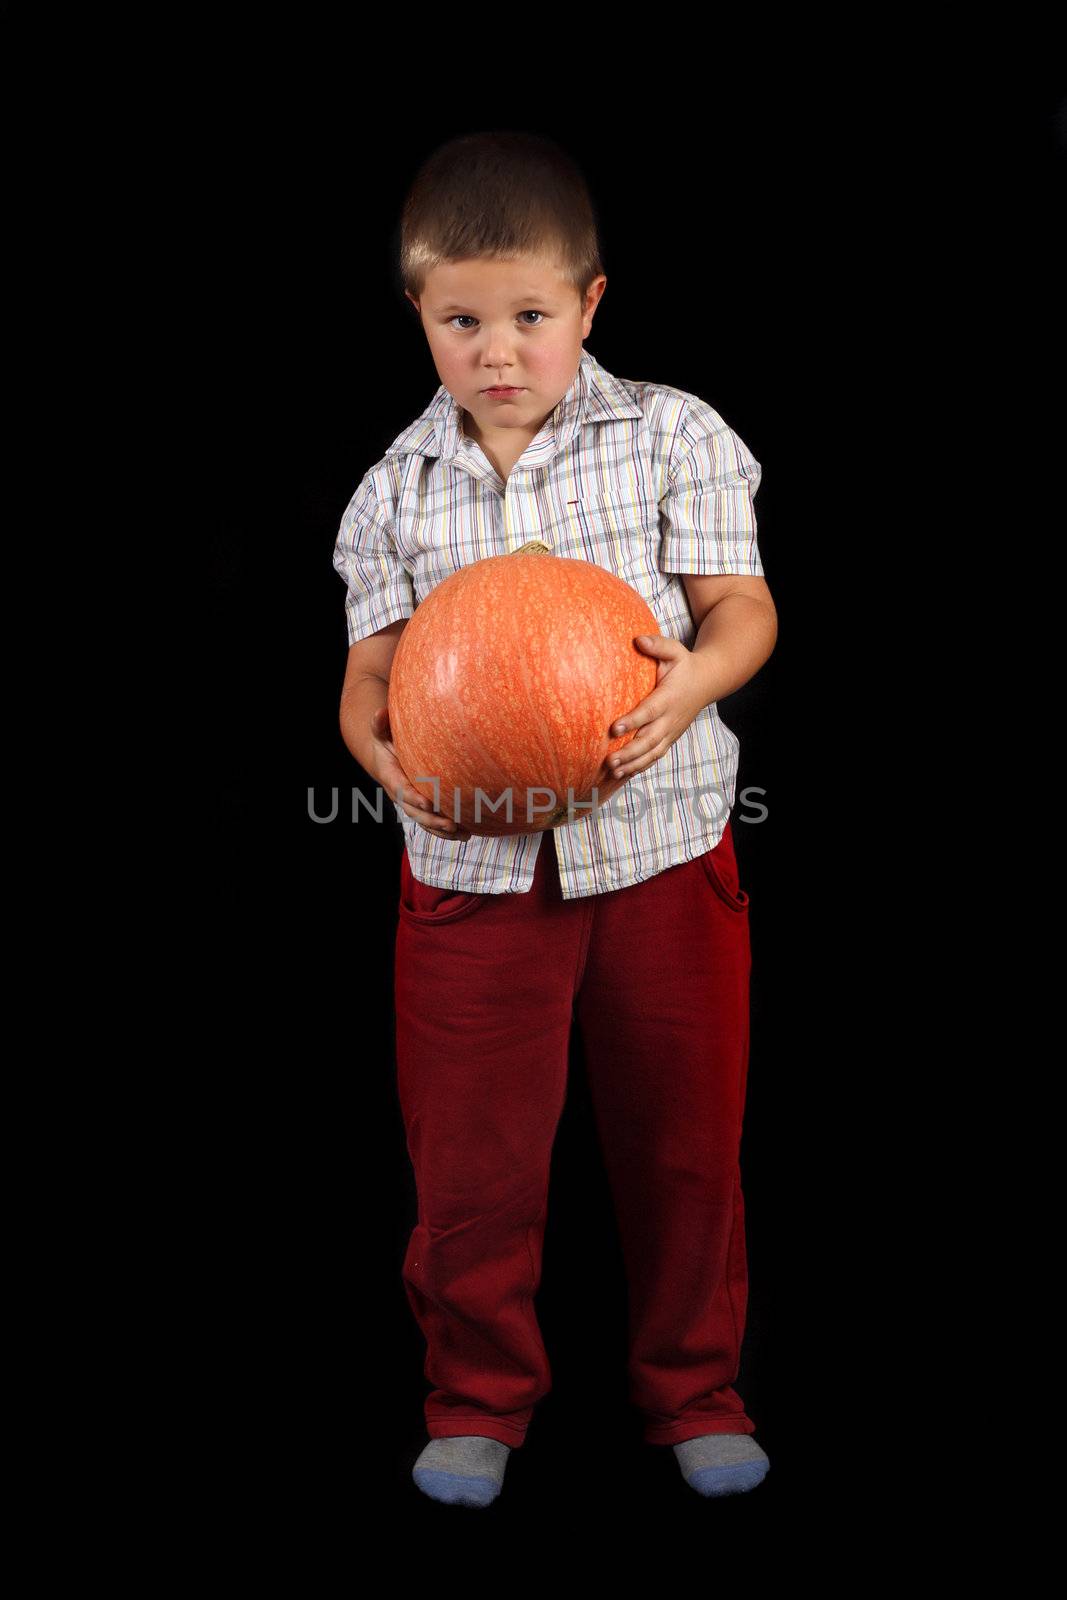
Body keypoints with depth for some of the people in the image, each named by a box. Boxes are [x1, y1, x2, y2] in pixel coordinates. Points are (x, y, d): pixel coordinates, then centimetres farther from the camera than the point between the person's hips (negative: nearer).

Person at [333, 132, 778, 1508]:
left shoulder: (670, 436, -1)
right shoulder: (398, 489, 5)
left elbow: (743, 605, -3)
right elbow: (372, 664, 4)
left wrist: (696, 676, -26)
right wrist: (385, 752, -19)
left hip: (657, 841, -1)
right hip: (472, 862, 1)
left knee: (681, 1135, 11)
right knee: (469, 1147, 7)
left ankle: (693, 1385, 31)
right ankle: (478, 1396, 28)